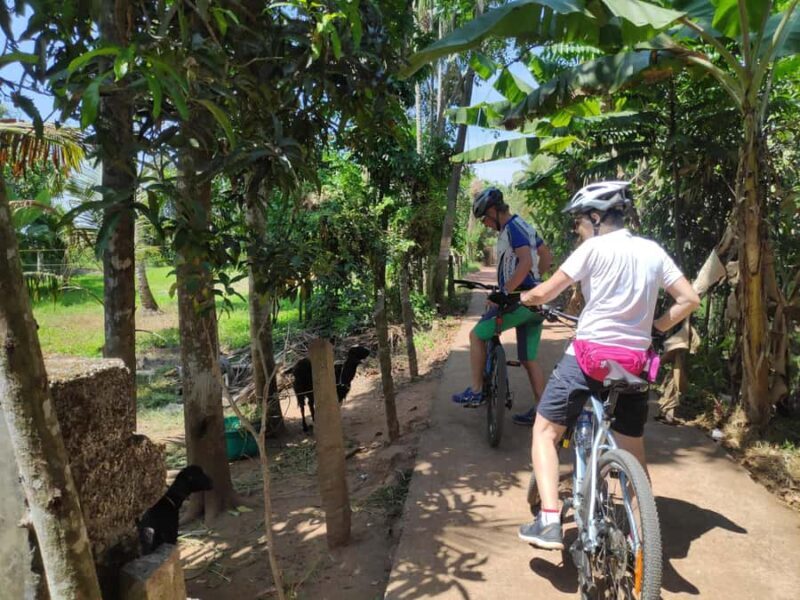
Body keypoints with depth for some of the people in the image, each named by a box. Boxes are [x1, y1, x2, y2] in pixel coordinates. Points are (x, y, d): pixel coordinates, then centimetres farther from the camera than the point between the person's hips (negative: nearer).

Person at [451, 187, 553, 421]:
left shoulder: (512, 228, -12)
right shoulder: (525, 226, 17)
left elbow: (526, 262, -26)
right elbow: (547, 257, 24)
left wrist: (502, 293, -24)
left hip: (519, 300, -9)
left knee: (476, 335, 2)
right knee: (529, 359, 12)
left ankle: (475, 392, 6)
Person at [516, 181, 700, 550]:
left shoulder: (595, 248, -6)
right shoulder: (653, 250, 10)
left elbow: (544, 294, -6)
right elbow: (689, 300, 8)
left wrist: (524, 298, 15)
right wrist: (651, 329, 16)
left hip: (590, 354, -5)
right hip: (635, 361, 6)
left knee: (545, 431, 5)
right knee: (633, 450, 19)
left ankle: (549, 522, -7)